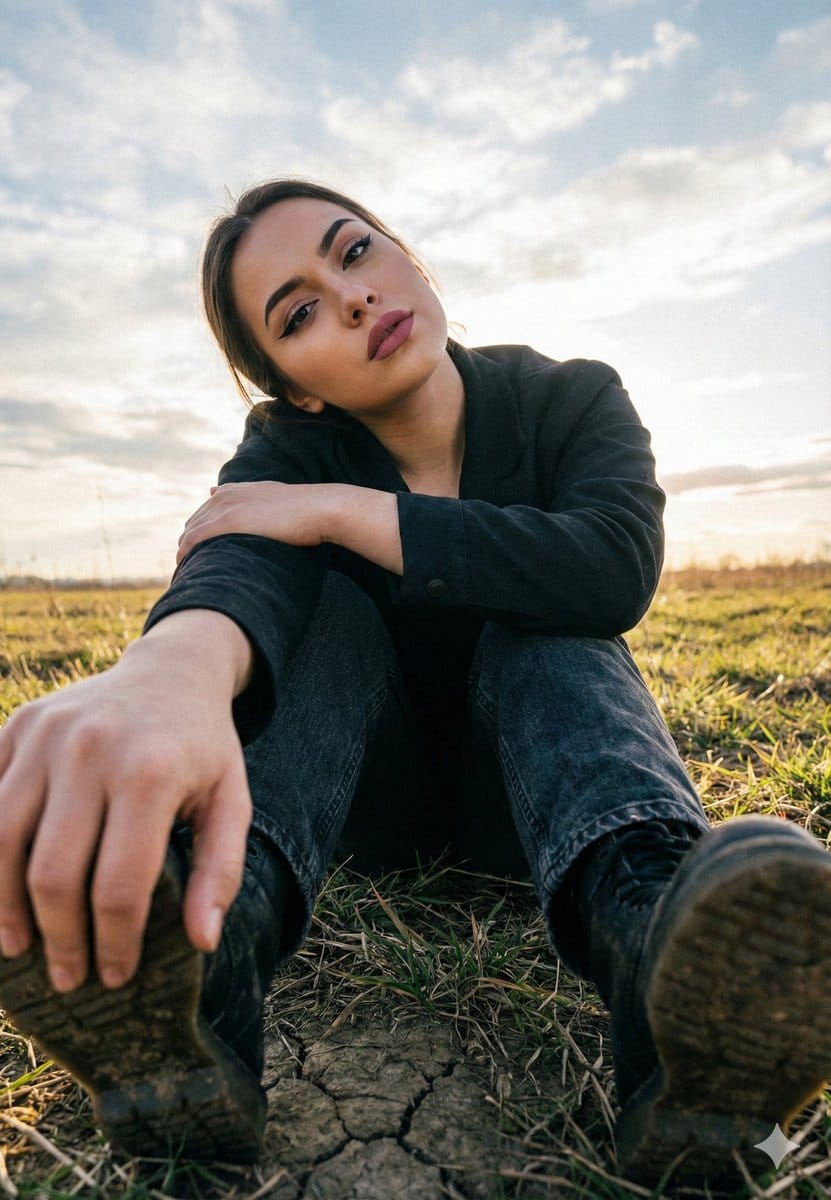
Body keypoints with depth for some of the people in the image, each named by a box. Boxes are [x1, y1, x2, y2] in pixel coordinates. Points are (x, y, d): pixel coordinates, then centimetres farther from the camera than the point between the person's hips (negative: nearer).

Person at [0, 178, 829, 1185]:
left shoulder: (570, 401, -11)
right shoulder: (291, 449, -12)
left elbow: (616, 570, -32)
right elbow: (238, 565, -37)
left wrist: (343, 510, -32)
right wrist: (172, 672, -62)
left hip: (526, 790, 0)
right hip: (365, 797, 0)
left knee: (546, 621, -26)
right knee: (326, 605, -23)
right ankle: (196, 950, -46)